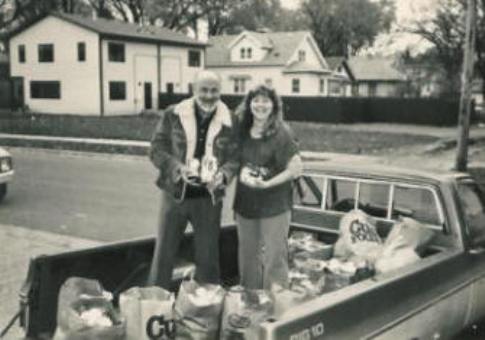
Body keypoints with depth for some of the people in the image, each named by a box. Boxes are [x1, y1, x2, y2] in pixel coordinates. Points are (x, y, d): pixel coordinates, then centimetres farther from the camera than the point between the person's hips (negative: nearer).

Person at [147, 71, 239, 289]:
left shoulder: (229, 121, -1)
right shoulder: (173, 115, -4)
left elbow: (234, 157, 2)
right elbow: (156, 149, -3)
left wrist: (223, 175, -19)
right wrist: (178, 167, -19)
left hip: (209, 198, 1)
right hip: (175, 194, -1)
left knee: (208, 257, 13)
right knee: (163, 253, 9)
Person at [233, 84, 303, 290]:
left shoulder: (281, 133, -9)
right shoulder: (242, 131, 5)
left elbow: (296, 168, -12)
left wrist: (267, 183, -18)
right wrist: (242, 171, -3)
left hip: (274, 205, -5)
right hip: (246, 204, 5)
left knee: (274, 258, 0)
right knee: (248, 257, 15)